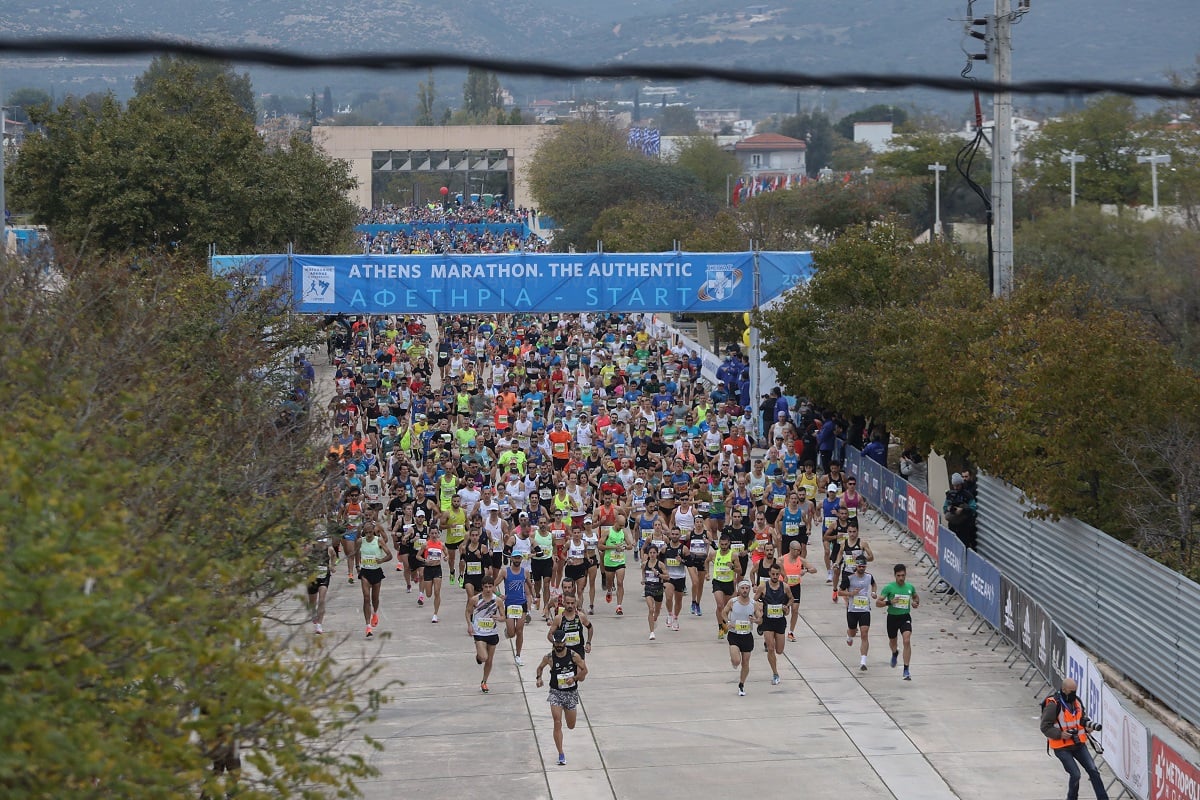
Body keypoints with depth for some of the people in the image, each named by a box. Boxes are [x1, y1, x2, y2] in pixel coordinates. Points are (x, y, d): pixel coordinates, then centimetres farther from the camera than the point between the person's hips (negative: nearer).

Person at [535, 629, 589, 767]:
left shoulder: (573, 656, -9)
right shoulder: (549, 657, -8)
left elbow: (584, 670, 0)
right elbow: (540, 667, 11)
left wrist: (574, 678, -16)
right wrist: (539, 678, -9)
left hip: (571, 692, 1)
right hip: (556, 693, -1)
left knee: (571, 726, 13)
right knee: (557, 724, -15)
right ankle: (561, 754, -10)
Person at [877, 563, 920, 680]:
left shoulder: (910, 587, -1)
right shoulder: (889, 588, -11)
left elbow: (916, 596, 22)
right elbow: (878, 603, -12)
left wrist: (916, 602, -1)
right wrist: (889, 602, -29)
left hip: (905, 617, 0)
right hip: (892, 617, 0)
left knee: (907, 641, -19)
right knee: (892, 641, 19)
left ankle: (906, 670, -17)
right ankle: (895, 653, 59)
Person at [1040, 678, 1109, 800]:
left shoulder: (1077, 701, 4)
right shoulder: (1053, 705, -16)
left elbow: (1083, 718, 19)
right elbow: (1045, 727, -12)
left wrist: (1089, 725, -2)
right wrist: (1060, 734, -24)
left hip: (1079, 744, 6)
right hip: (1062, 747, -6)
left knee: (1093, 770, -2)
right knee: (1075, 774, -12)